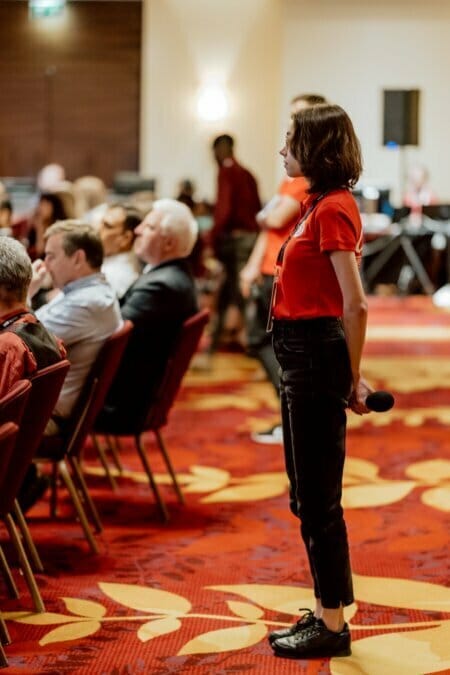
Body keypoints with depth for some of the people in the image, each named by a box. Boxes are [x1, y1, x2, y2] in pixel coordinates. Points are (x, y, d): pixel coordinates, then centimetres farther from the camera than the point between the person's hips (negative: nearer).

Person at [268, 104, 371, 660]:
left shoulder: (333, 209, -16)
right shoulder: (318, 204, 14)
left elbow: (355, 306, -21)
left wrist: (352, 380, -13)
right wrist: (347, 374, 15)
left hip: (316, 354, -10)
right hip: (299, 353, 10)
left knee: (317, 498, -2)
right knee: (307, 495, 16)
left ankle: (332, 627, 8)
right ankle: (326, 612, 26)